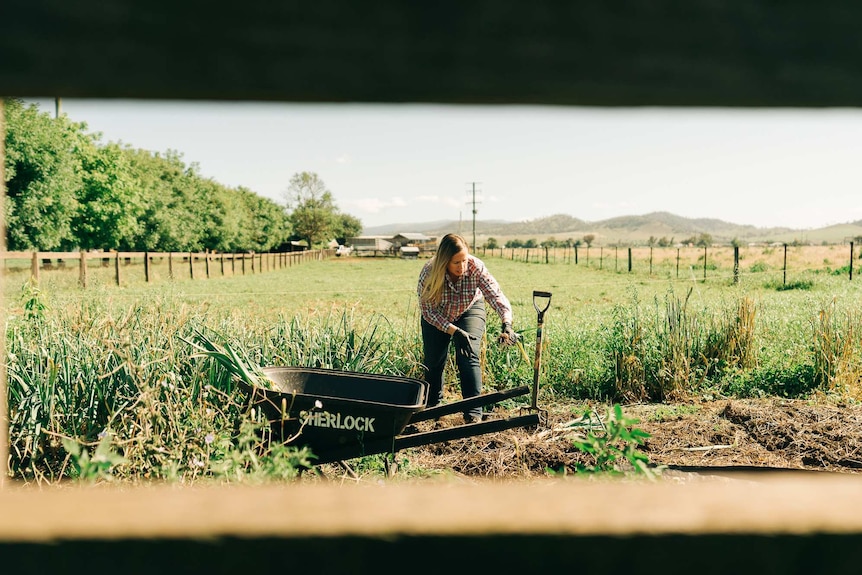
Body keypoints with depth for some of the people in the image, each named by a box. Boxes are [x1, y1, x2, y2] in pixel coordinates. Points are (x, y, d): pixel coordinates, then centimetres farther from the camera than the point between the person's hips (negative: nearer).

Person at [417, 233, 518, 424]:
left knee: (468, 356, -18)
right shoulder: (429, 272, -33)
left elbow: (496, 295, -39)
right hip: (436, 316, 1)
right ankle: (433, 404, 31)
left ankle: (473, 412, -13)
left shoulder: (476, 267, -33)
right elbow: (428, 311, -27)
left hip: (469, 310, 0)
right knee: (433, 360, 3)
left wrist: (507, 324, -57)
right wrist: (455, 332, -37)